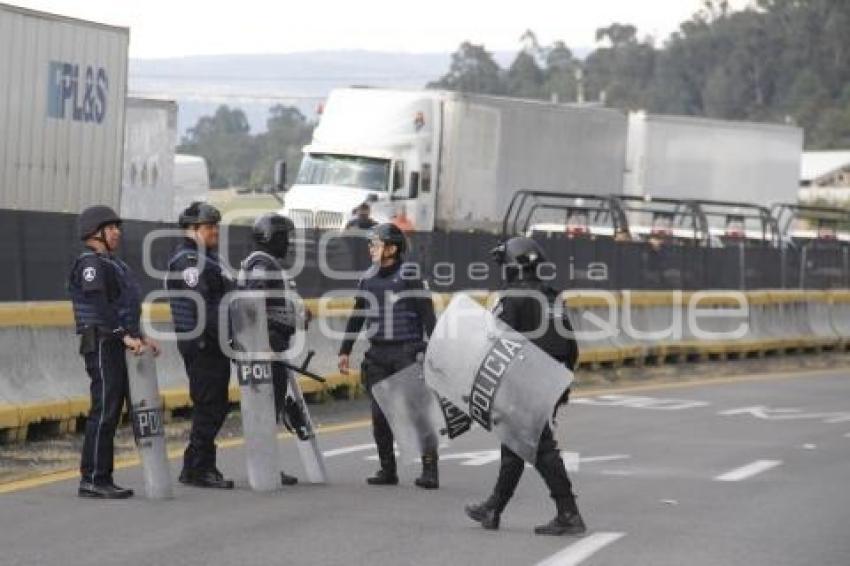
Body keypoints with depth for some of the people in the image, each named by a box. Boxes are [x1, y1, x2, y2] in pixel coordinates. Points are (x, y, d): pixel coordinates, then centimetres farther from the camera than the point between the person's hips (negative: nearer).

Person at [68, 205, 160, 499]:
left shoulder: (112, 264, 22)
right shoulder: (90, 263, -9)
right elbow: (100, 306, -20)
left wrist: (141, 336, 18)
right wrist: (126, 336, -25)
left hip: (118, 345, 10)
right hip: (102, 344, -10)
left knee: (111, 413, 9)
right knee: (104, 410, -10)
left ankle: (103, 479, 12)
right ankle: (92, 479, -9)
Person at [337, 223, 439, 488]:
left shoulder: (409, 276, -6)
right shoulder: (368, 278, 11)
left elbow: (428, 315, -7)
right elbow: (357, 317, 19)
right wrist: (345, 350, 19)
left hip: (407, 353, -6)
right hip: (377, 354, 6)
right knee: (379, 414, 5)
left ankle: (430, 470, -7)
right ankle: (387, 470, 13)